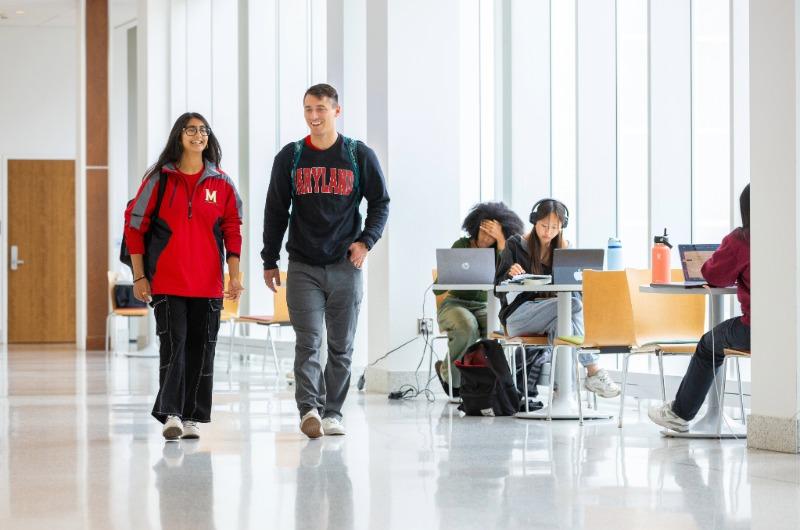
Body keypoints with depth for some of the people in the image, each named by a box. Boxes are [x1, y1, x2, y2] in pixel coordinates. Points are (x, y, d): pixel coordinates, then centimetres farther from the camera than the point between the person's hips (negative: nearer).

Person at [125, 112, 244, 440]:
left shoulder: (222, 183, 8)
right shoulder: (160, 178, 1)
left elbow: (232, 232, 9)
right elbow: (134, 225, 3)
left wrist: (234, 277, 2)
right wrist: (139, 276, -1)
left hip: (208, 284, 2)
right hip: (166, 281, -2)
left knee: (202, 347, 3)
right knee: (173, 343, -11)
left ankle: (193, 418, 11)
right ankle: (170, 414, -12)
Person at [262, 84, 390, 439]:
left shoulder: (360, 156, 2)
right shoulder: (290, 157, 4)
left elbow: (380, 203, 10)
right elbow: (275, 211, 9)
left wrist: (366, 240, -5)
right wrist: (270, 261, 8)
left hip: (346, 266, 1)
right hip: (303, 266, 0)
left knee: (341, 346, 5)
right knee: (308, 343, -11)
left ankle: (333, 413, 13)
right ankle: (309, 410, -18)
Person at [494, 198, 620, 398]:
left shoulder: (563, 248, 14)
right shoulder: (515, 245, 3)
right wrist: (510, 275, -22)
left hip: (552, 311, 4)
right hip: (518, 314, -4)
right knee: (573, 305, -31)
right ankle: (593, 371, -36)